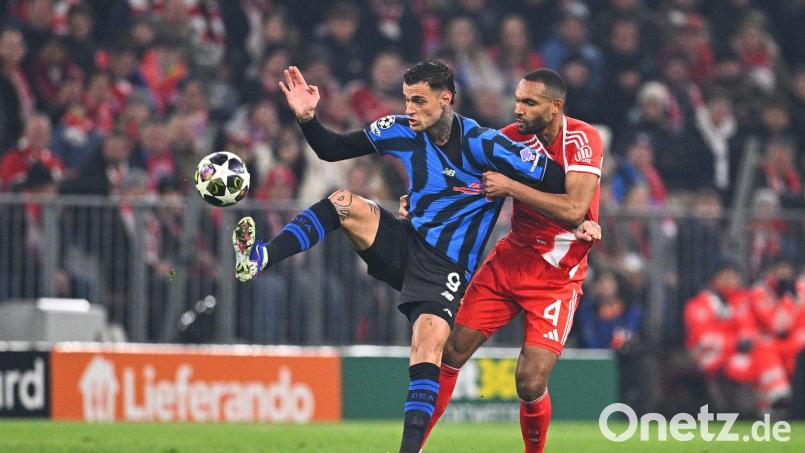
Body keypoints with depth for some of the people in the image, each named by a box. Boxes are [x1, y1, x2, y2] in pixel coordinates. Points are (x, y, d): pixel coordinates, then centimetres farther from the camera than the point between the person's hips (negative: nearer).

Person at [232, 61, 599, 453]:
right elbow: (332, 149, 7)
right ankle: (261, 258, -29)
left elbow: (556, 179, -12)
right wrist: (307, 118, -10)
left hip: (446, 270, -5)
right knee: (343, 202, -17)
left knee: (428, 346, -25)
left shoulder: (481, 145, -16)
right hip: (405, 243, 5)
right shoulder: (400, 131, 0)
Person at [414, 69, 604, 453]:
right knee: (450, 354, -2)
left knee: (531, 383, -14)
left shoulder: (582, 139, -17)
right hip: (510, 259, 5)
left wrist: (510, 186, -28)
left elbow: (574, 210, -28)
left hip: (557, 276, -5)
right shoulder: (512, 137, -2)